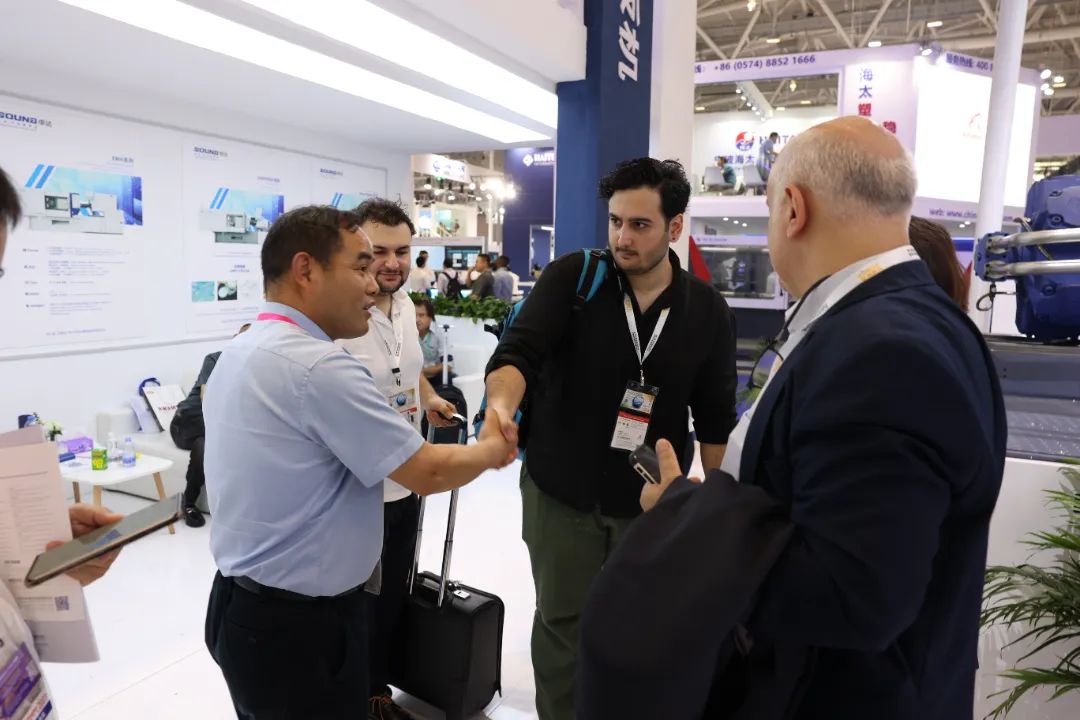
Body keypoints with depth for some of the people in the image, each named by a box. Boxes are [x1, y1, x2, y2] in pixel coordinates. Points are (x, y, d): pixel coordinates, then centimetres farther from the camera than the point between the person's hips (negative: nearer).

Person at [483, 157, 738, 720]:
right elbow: (518, 352, -21)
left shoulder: (708, 310, -4)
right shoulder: (570, 278, -10)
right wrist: (502, 405, -42)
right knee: (562, 624, 15)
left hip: (651, 503, 2)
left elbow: (716, 418, 3)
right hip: (559, 494, -1)